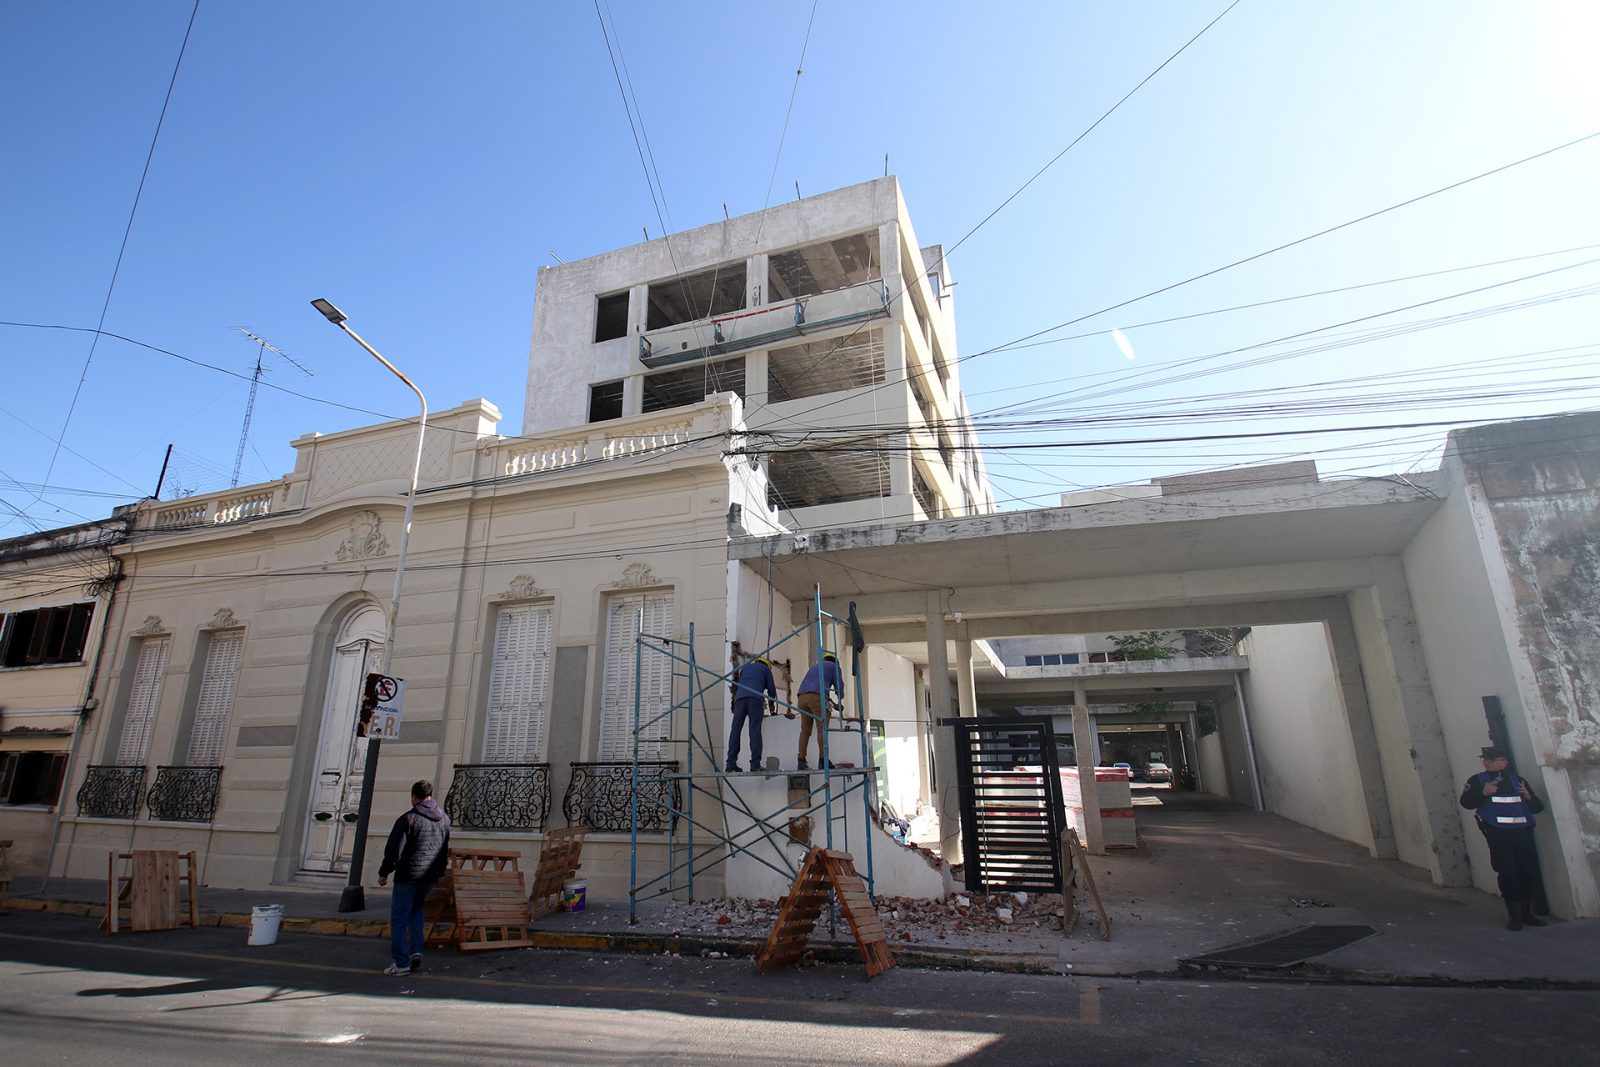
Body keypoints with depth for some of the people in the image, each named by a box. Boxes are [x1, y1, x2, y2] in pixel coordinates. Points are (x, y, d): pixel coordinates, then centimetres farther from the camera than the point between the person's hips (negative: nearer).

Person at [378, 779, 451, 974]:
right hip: (429, 877, 6)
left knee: (399, 919, 6)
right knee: (417, 911, 25)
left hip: (407, 877, -6)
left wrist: (384, 872, 0)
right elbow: (445, 850, 15)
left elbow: (394, 849, -13)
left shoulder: (408, 819, -14)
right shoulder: (444, 819, 6)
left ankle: (401, 963, 7)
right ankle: (416, 951, 14)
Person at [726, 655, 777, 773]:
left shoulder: (744, 667, 37)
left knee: (735, 730, 0)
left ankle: (731, 764, -8)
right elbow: (771, 689, 18)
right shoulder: (766, 668, 26)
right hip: (755, 698, -3)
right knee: (755, 731, -8)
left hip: (740, 697, 3)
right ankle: (755, 764, -16)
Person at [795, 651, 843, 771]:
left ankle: (801, 762, 2)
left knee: (805, 730, 9)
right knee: (822, 728, -4)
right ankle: (823, 761, -10)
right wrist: (840, 700, 33)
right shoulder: (834, 666, 19)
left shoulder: (814, 668, 37)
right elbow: (839, 686, 11)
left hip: (802, 697, 6)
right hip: (818, 697, -6)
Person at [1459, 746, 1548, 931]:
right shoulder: (1477, 781, 5)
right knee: (1507, 873, -7)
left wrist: (1529, 797, -2)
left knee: (1530, 872, 3)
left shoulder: (1517, 780, 18)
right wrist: (1483, 793, -22)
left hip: (1523, 833, 4)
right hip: (1499, 835, -4)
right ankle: (1513, 914, 2)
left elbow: (1538, 807, 19)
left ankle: (1527, 912, 19)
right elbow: (1466, 802, -7)